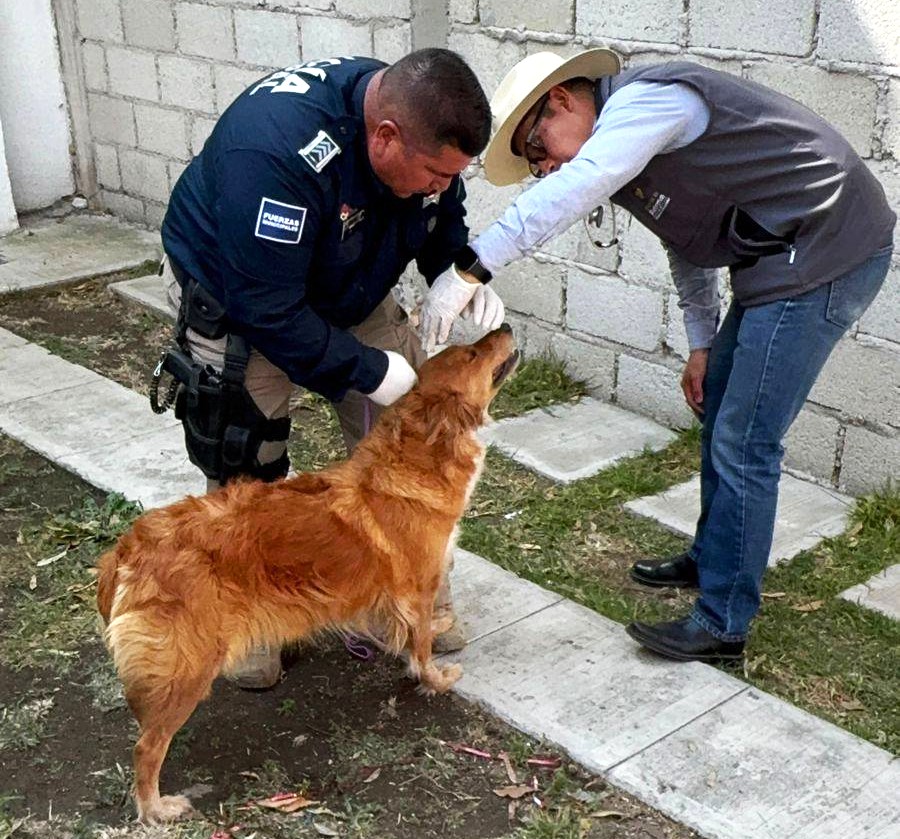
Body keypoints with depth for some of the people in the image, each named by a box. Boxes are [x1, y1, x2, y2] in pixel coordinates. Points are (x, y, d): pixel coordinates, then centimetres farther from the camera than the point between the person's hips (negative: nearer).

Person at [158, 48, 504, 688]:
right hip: (235, 302, -5)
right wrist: (369, 370, -30)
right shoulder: (276, 149, -42)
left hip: (349, 294, 6)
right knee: (245, 473, -1)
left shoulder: (422, 136, -20)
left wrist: (456, 274, -19)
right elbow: (268, 309, -37)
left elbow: (445, 220, 2)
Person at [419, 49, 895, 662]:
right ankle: (711, 559, 38)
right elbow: (690, 238, 23)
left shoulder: (643, 99, -18)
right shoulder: (624, 140, 14)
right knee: (719, 410, 20)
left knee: (743, 444, -7)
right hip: (779, 259, 11)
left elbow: (570, 191, -35)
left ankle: (723, 624, 6)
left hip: (824, 252, -11)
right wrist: (703, 342, 22)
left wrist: (474, 265, -39)